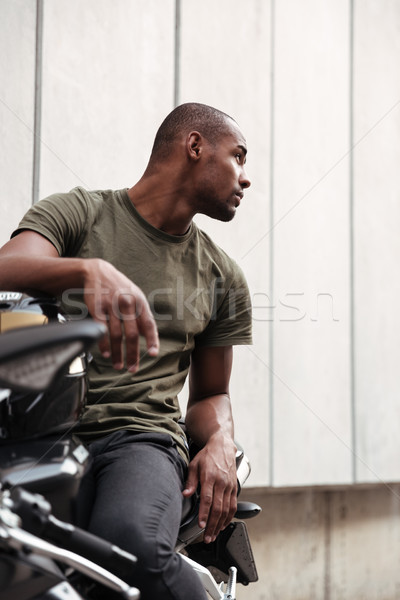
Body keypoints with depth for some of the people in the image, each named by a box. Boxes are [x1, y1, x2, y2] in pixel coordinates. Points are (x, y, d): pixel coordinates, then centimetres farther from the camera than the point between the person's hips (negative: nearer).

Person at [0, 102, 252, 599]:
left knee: (130, 549, -34)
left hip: (142, 438, 2)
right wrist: (89, 271, -33)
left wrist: (220, 445, 3)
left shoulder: (222, 277, 19)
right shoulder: (77, 212, 8)